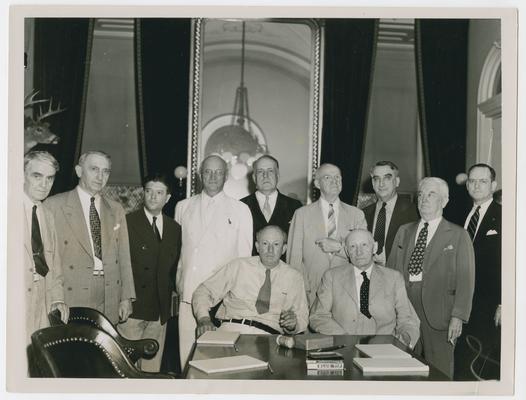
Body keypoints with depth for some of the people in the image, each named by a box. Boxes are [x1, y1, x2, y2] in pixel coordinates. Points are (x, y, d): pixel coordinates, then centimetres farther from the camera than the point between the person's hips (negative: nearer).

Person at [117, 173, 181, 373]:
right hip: (132, 306, -4)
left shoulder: (175, 228, 11)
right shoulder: (126, 222, -4)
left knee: (153, 365, 11)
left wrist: (169, 295, 8)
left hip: (160, 310, 5)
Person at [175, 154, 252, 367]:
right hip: (188, 294, 2)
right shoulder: (183, 207, 13)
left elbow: (245, 254, 6)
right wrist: (179, 283, 11)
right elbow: (176, 248, 17)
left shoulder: (240, 210, 6)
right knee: (187, 354, 2)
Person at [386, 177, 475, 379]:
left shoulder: (458, 235, 3)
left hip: (439, 314, -3)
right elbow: (391, 270, 13)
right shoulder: (404, 231, 15)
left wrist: (458, 317, -12)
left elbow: (465, 279, -3)